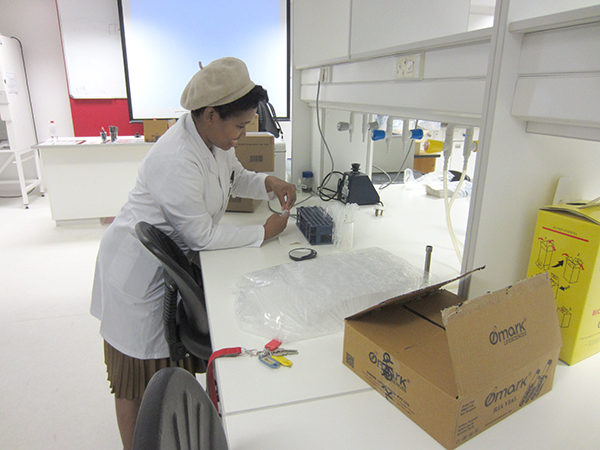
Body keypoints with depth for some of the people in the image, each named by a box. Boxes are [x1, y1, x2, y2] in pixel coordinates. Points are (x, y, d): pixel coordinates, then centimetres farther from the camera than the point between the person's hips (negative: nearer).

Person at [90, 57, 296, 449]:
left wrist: (268, 183, -5)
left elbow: (235, 177, 15)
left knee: (171, 361, 24)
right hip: (139, 273, -9)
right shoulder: (176, 161, -33)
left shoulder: (213, 137, -5)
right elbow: (203, 235, -25)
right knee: (139, 377, 10)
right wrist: (263, 233, -17)